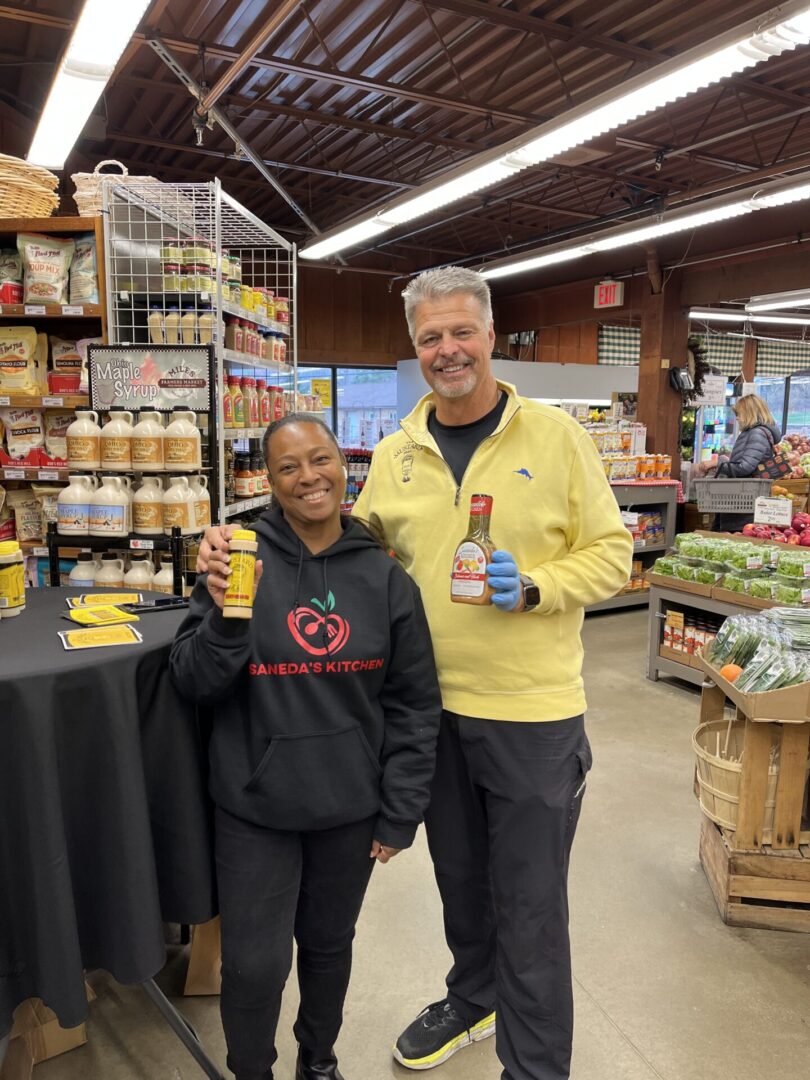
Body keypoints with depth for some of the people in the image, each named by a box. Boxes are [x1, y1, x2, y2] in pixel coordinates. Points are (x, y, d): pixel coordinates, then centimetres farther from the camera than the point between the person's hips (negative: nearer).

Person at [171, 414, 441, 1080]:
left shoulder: (384, 576, -5)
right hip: (254, 807, -1)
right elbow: (194, 684, -7)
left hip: (351, 807, 2)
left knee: (329, 944, 21)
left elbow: (415, 704, -1)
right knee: (255, 964, 8)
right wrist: (227, 615, -26)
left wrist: (400, 813, -2)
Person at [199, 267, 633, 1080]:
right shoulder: (395, 454, 3)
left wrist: (533, 587, -22)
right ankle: (472, 998, 52)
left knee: (528, 905, 10)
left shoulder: (556, 436, -7)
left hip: (533, 715, -4)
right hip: (432, 707, 4)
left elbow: (610, 553, -4)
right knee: (458, 877, 24)